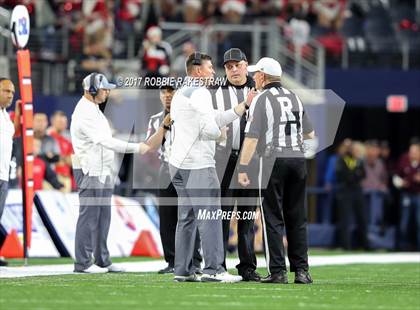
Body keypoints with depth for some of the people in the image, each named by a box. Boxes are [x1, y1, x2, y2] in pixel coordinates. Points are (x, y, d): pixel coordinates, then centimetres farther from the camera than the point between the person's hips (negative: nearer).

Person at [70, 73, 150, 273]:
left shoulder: (94, 111, 18)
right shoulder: (85, 112, -16)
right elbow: (105, 141, -24)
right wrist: (136, 148, -24)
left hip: (102, 172, 10)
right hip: (90, 171, -10)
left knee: (103, 217, 10)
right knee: (89, 216, -8)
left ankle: (102, 261, 13)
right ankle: (83, 263, -6)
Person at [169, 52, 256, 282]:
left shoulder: (180, 94, 20)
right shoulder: (199, 93, -10)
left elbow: (217, 119, 16)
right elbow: (210, 129, -20)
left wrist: (246, 104, 13)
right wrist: (220, 133, 3)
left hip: (178, 164, 10)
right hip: (198, 165, -10)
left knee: (186, 218, 11)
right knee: (209, 216, -9)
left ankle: (182, 271, 10)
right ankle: (213, 269, -13)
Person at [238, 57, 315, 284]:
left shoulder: (262, 99, -3)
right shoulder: (295, 98, 14)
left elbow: (252, 137, -11)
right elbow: (310, 134, 18)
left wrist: (243, 168, -10)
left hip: (274, 160, -5)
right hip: (298, 158, 5)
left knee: (273, 217, -1)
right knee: (297, 217, 8)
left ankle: (278, 272, -5)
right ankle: (301, 270, 5)